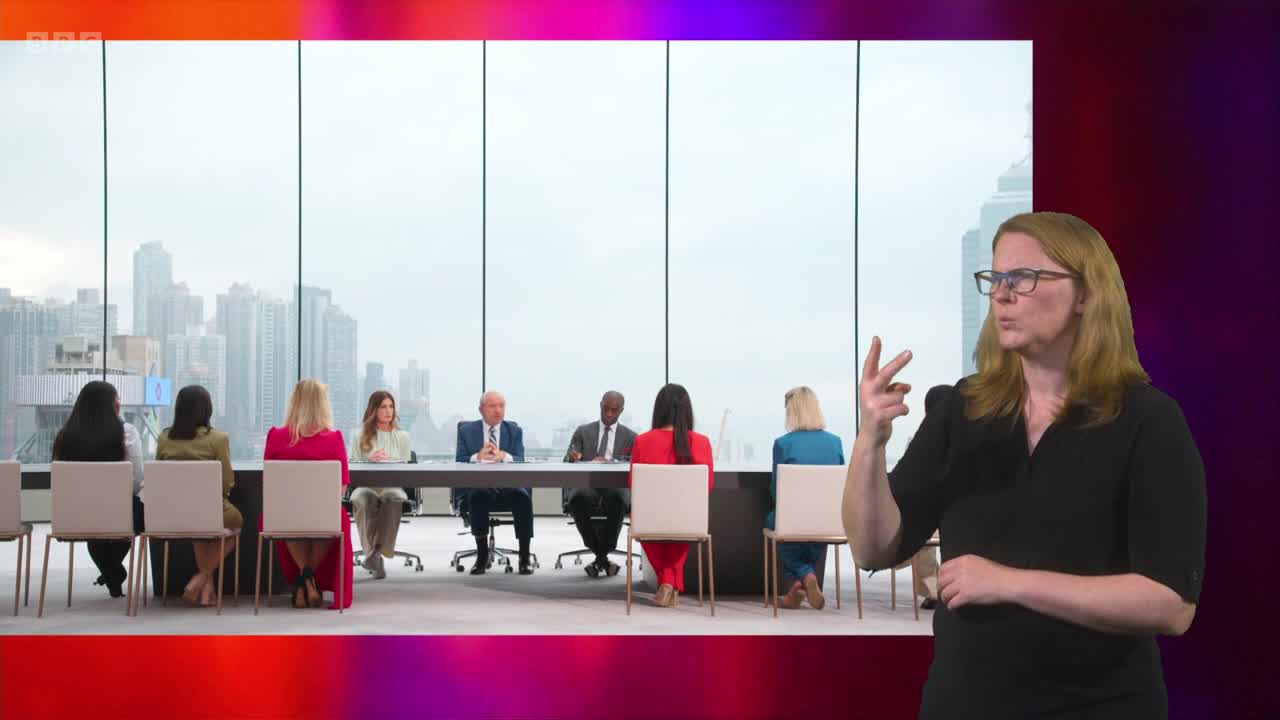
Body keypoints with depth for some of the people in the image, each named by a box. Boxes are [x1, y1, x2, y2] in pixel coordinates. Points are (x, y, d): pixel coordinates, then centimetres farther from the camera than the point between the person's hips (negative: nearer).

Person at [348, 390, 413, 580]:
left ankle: (378, 551, -38)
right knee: (363, 499, -39)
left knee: (393, 498, -39)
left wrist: (387, 462, -7)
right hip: (365, 486, 0)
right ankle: (373, 553, -39)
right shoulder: (361, 436, 17)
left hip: (393, 486, 0)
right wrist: (370, 461, -7)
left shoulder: (402, 437, 19)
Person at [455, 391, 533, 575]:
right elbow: (460, 463, 1)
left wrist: (503, 456, -22)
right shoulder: (467, 431, 10)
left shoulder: (514, 430, 12)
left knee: (523, 497, -31)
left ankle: (525, 556, -21)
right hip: (479, 483, -1)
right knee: (478, 496, -35)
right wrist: (478, 457, -20)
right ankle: (482, 554, -22)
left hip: (509, 483, 1)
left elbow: (520, 462, 0)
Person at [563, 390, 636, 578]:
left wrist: (608, 463, -16)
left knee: (616, 499, -38)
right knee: (579, 498, -37)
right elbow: (567, 464, 10)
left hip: (615, 487, 0)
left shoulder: (630, 437, 15)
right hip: (586, 485, 0)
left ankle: (601, 557, -23)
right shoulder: (583, 432, 16)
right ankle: (602, 557, -21)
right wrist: (573, 458, -16)